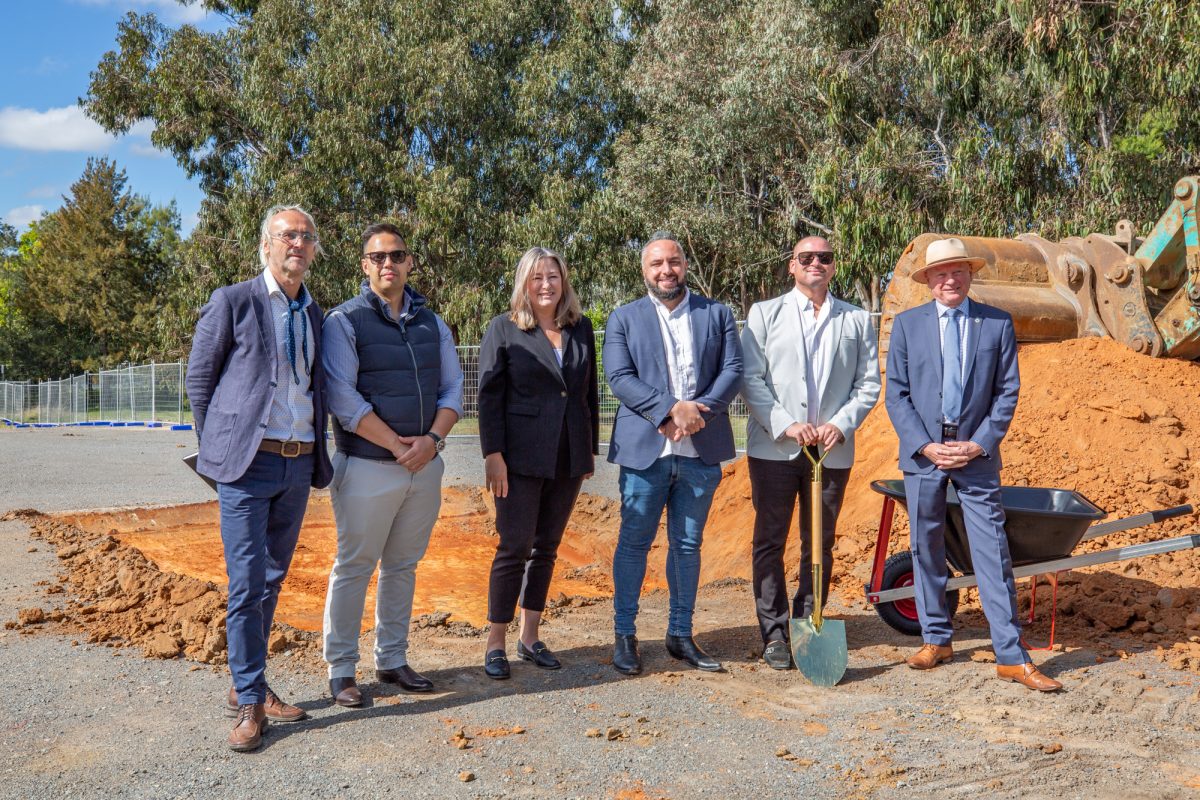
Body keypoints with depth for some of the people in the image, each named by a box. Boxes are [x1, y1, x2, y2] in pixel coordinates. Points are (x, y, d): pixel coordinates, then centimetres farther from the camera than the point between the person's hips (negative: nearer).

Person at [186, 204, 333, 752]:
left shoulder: (314, 313, 14)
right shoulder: (233, 302, -2)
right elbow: (199, 380, 2)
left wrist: (317, 455, 12)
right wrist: (219, 449, 2)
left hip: (299, 465, 6)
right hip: (248, 463, -5)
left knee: (272, 580, 13)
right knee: (247, 584, -4)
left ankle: (246, 686, 26)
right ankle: (250, 704, 7)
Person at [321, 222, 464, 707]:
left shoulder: (432, 323, 12)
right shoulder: (345, 321, -4)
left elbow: (453, 388, 9)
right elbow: (342, 397, -12)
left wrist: (432, 440, -8)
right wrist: (397, 445, -14)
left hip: (426, 466, 5)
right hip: (367, 467, -5)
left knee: (403, 566, 13)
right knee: (354, 569, 2)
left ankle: (392, 660, 25)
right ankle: (340, 670, 13)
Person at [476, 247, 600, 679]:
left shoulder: (581, 328, 9)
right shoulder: (504, 328, -2)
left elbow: (590, 392, 14)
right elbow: (489, 395, -6)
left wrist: (591, 448, 13)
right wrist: (492, 454, -12)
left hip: (569, 459, 4)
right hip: (522, 457, -4)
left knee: (546, 548, 11)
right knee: (515, 547, -2)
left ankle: (529, 638, 22)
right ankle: (495, 645, 9)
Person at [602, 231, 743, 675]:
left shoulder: (717, 314, 11)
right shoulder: (624, 318, 6)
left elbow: (733, 371, 2)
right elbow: (619, 378, -6)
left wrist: (698, 411, -14)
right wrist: (671, 409, -17)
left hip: (701, 450, 2)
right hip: (645, 449, -2)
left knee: (688, 544, 10)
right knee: (634, 543, 3)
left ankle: (680, 634, 21)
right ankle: (624, 635, 14)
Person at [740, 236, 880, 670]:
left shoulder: (857, 320, 11)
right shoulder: (764, 313, 6)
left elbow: (868, 383, 8)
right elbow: (750, 378, -2)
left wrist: (842, 423, -9)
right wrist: (784, 424, -12)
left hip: (833, 450, 2)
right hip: (774, 447, -1)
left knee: (820, 545, 8)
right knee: (770, 541, 3)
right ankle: (774, 633, 13)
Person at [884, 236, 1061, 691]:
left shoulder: (998, 323, 4)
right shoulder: (907, 324, 4)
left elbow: (1007, 392, 3)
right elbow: (896, 394, 1)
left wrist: (980, 444, -8)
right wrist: (924, 446, -9)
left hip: (976, 454, -1)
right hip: (922, 453, 1)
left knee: (993, 553, -2)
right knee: (925, 549, 9)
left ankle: (1011, 656, 4)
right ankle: (936, 639, 24)